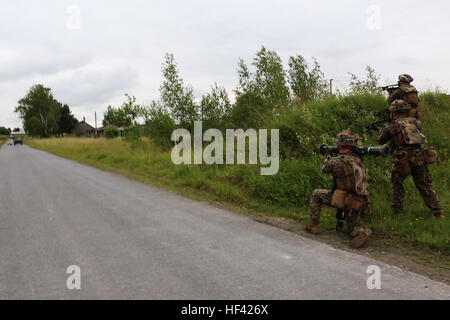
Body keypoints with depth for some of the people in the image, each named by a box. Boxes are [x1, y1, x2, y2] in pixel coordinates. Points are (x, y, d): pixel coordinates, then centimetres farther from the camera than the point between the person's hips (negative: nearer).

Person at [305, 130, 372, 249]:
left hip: (343, 200, -5)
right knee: (353, 228, 23)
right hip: (360, 203, 5)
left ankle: (313, 225, 17)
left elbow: (324, 169, 9)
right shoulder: (359, 160, 3)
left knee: (316, 194, 15)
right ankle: (361, 231, -13)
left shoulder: (336, 161, -12)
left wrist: (328, 157, 28)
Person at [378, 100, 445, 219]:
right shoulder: (416, 122, 12)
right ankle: (438, 212, 6)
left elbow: (381, 141, 15)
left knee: (397, 183, 18)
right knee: (425, 186, 12)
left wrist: (382, 131, 37)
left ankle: (398, 210, 17)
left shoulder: (391, 126, 2)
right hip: (420, 157, 3)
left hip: (404, 160, -3)